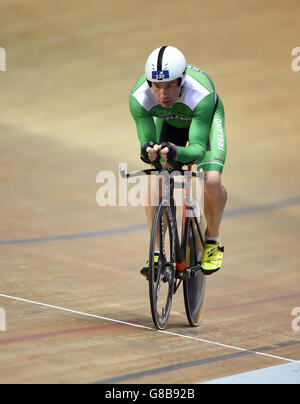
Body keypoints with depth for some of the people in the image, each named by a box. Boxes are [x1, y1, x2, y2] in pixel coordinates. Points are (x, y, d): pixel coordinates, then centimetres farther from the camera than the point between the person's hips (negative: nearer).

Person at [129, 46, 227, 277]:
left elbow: (198, 149, -45)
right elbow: (146, 140, -31)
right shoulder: (139, 98, -36)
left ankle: (213, 242, 1)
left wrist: (176, 152, -66)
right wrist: (148, 150, -55)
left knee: (212, 180, -25)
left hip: (206, 117, -2)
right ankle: (156, 253, -4)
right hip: (168, 122, 3)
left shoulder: (201, 94, -43)